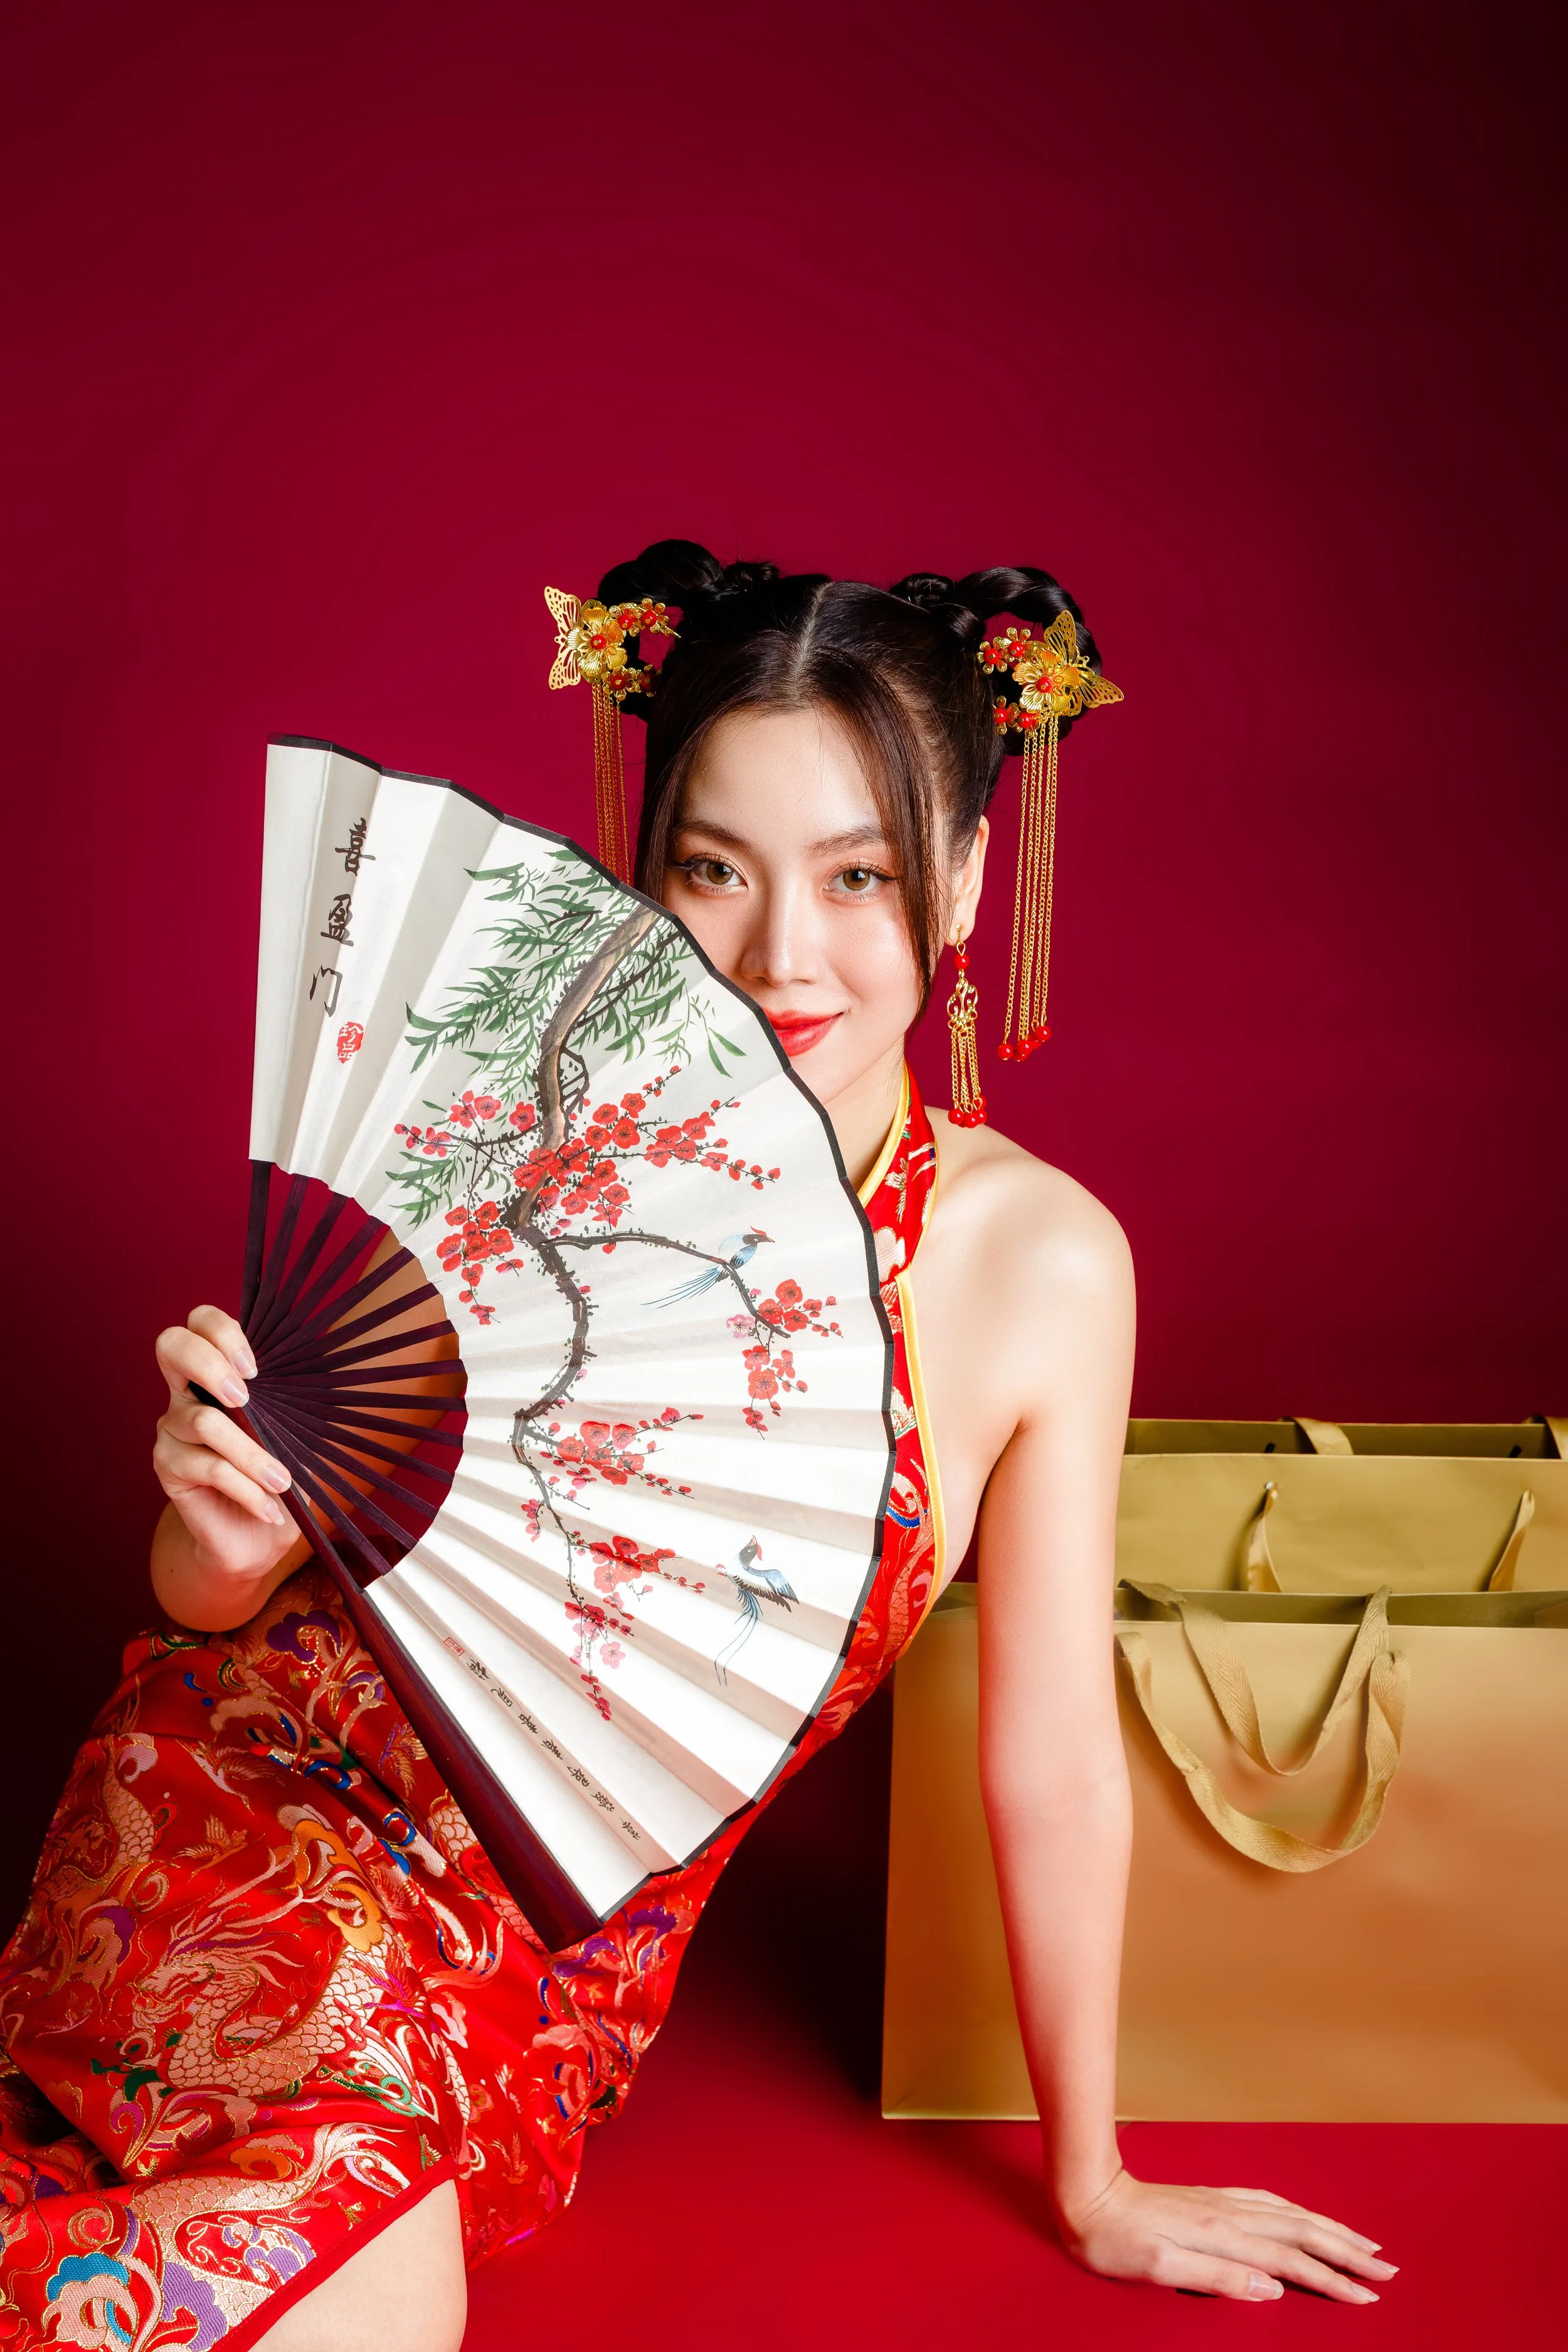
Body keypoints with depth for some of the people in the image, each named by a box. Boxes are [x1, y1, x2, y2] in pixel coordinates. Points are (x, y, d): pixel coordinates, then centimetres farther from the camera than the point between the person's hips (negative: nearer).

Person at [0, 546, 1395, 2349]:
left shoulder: (1033, 1263, -11)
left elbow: (1053, 1760, -2)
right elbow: (216, 1604, -3)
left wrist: (1094, 2192, 7)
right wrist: (228, 1536, -27)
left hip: (559, 1981, 2)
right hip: (269, 1796, -2)